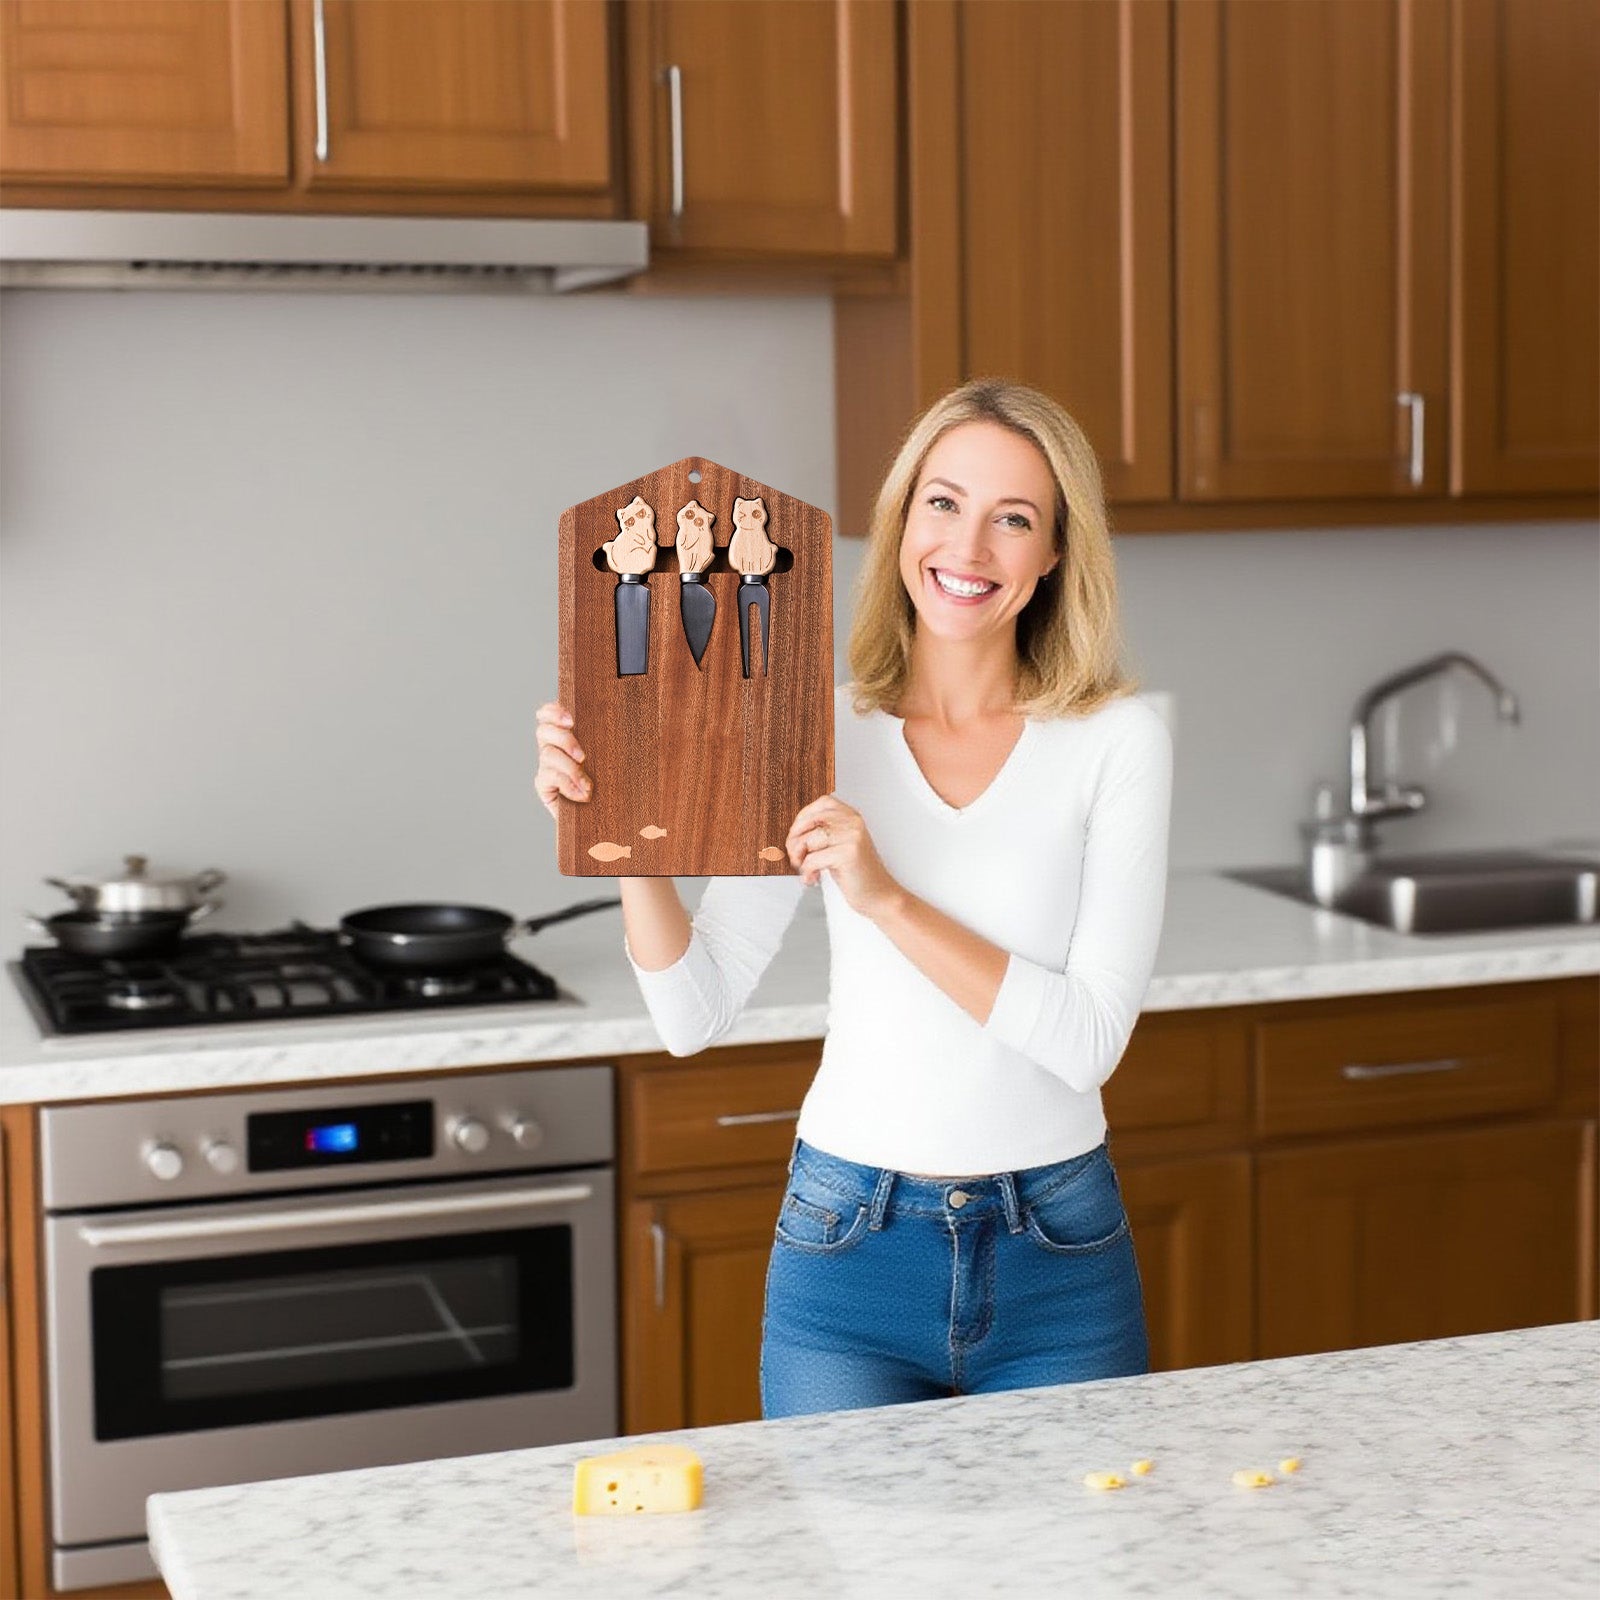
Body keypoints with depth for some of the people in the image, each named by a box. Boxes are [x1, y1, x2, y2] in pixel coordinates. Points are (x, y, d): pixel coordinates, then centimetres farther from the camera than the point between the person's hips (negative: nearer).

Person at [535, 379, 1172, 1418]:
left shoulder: (1119, 740, -6)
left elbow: (1091, 1039, -15)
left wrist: (890, 901, -23)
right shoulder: (826, 732, -2)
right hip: (850, 1253, 1)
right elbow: (696, 1015, -2)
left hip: (1056, 1264, 0)